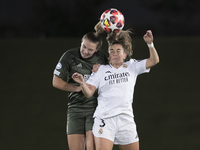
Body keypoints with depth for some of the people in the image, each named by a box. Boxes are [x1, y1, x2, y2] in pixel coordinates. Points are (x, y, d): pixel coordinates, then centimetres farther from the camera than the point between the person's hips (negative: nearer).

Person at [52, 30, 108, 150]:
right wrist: (78, 88, -7)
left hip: (95, 108, -1)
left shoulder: (101, 57, 2)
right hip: (75, 108, 1)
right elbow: (56, 82, 3)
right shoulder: (69, 56, -2)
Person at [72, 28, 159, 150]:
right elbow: (89, 93, 2)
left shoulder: (132, 66, 15)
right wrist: (82, 83, -19)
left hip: (126, 119, 3)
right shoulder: (101, 70, 10)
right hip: (105, 119, -2)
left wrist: (150, 44, -7)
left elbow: (154, 61, 7)